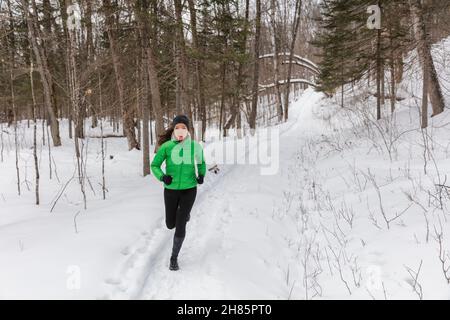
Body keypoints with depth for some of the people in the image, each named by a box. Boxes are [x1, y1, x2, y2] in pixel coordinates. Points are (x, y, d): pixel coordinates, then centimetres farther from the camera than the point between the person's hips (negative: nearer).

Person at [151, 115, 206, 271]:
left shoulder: (195, 146, -8)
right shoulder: (166, 146, -11)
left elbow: (201, 162, 11)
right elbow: (154, 165, -2)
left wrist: (201, 175, -8)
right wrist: (162, 177, -21)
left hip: (189, 189, -1)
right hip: (171, 189, 1)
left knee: (180, 226, -6)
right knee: (170, 224, 14)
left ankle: (174, 258, 15)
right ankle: (184, 213, 50)